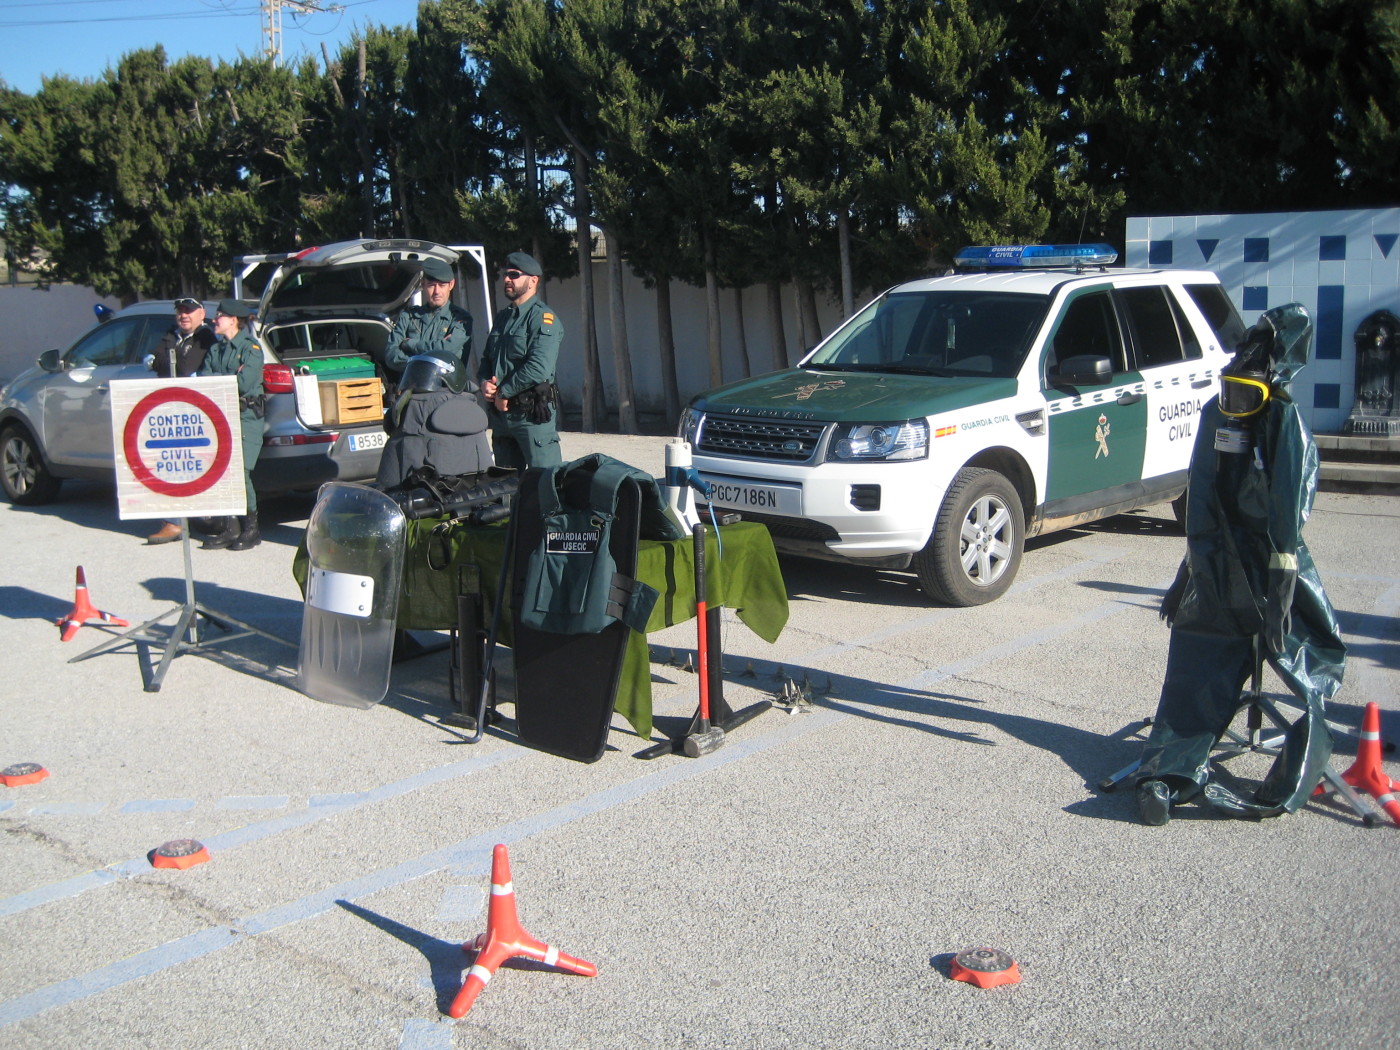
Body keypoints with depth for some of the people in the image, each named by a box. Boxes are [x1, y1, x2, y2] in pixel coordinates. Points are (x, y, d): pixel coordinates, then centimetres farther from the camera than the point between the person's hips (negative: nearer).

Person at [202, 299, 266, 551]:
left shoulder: (251, 348, -2)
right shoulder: (214, 349, 18)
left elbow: (244, 383, -14)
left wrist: (215, 378, -4)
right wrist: (229, 377, -9)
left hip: (246, 419, -6)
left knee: (240, 474, -11)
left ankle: (251, 528, 0)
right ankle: (230, 529, 8)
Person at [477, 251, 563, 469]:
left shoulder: (542, 317, -9)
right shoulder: (502, 317, 18)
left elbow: (538, 369, -21)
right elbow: (486, 358, 23)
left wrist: (503, 393, -13)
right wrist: (485, 382, 1)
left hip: (533, 412, -8)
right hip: (501, 412, 9)